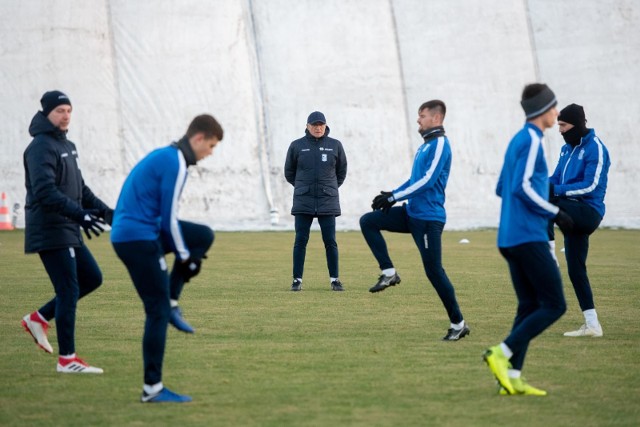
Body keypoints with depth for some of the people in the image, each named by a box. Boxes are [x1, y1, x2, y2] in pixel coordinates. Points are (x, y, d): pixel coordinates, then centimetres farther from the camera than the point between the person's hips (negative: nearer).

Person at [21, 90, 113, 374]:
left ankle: (39, 318, 19)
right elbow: (45, 193, -25)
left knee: (91, 278, 11)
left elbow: (79, 188, 25)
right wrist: (81, 214, -33)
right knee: (68, 291, -9)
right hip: (49, 231, -10)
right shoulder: (41, 148, -13)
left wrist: (104, 210, 14)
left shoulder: (67, 146, 17)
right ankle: (67, 359, -4)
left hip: (68, 231, 10)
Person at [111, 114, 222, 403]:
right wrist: (185, 257, -5)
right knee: (158, 311, -6)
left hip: (129, 234, 9)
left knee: (204, 236, 16)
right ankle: (152, 388, -4)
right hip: (138, 238, -9)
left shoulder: (165, 156, 17)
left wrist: (189, 251, 20)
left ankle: (171, 301, 10)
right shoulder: (176, 164, -13)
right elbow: (169, 218, -15)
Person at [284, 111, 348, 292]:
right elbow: (289, 172, 13)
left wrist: (330, 187, 11)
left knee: (330, 241, 0)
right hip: (303, 202, 0)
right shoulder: (297, 146, 2)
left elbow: (342, 171, 16)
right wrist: (303, 187, 11)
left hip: (328, 201, 0)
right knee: (301, 240, -1)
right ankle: (297, 279, 5)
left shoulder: (335, 145, 5)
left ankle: (335, 279, 8)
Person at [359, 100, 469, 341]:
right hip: (412, 213, 9)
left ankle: (458, 325, 3)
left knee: (433, 270, -7)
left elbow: (427, 180, -21)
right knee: (368, 222, 0)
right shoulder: (425, 146, 16)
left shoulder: (440, 144, -12)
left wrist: (394, 197, -19)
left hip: (429, 217, -9)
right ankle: (389, 273, 1)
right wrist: (393, 195, 5)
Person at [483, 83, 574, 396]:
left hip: (510, 238, 10)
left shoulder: (518, 140, 18)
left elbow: (502, 188, 22)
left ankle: (512, 376, 4)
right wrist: (555, 213, -13)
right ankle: (502, 353, -14)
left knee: (530, 306, 9)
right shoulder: (532, 140, -10)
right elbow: (523, 187, -19)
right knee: (554, 305, -7)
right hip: (528, 237, -10)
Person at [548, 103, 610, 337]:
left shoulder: (595, 148, -10)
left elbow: (591, 185, -18)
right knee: (575, 269, 9)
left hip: (588, 211, -9)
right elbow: (556, 178, 18)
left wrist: (556, 190, -24)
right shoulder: (567, 149, 17)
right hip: (573, 213, 9)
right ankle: (591, 325, 13)